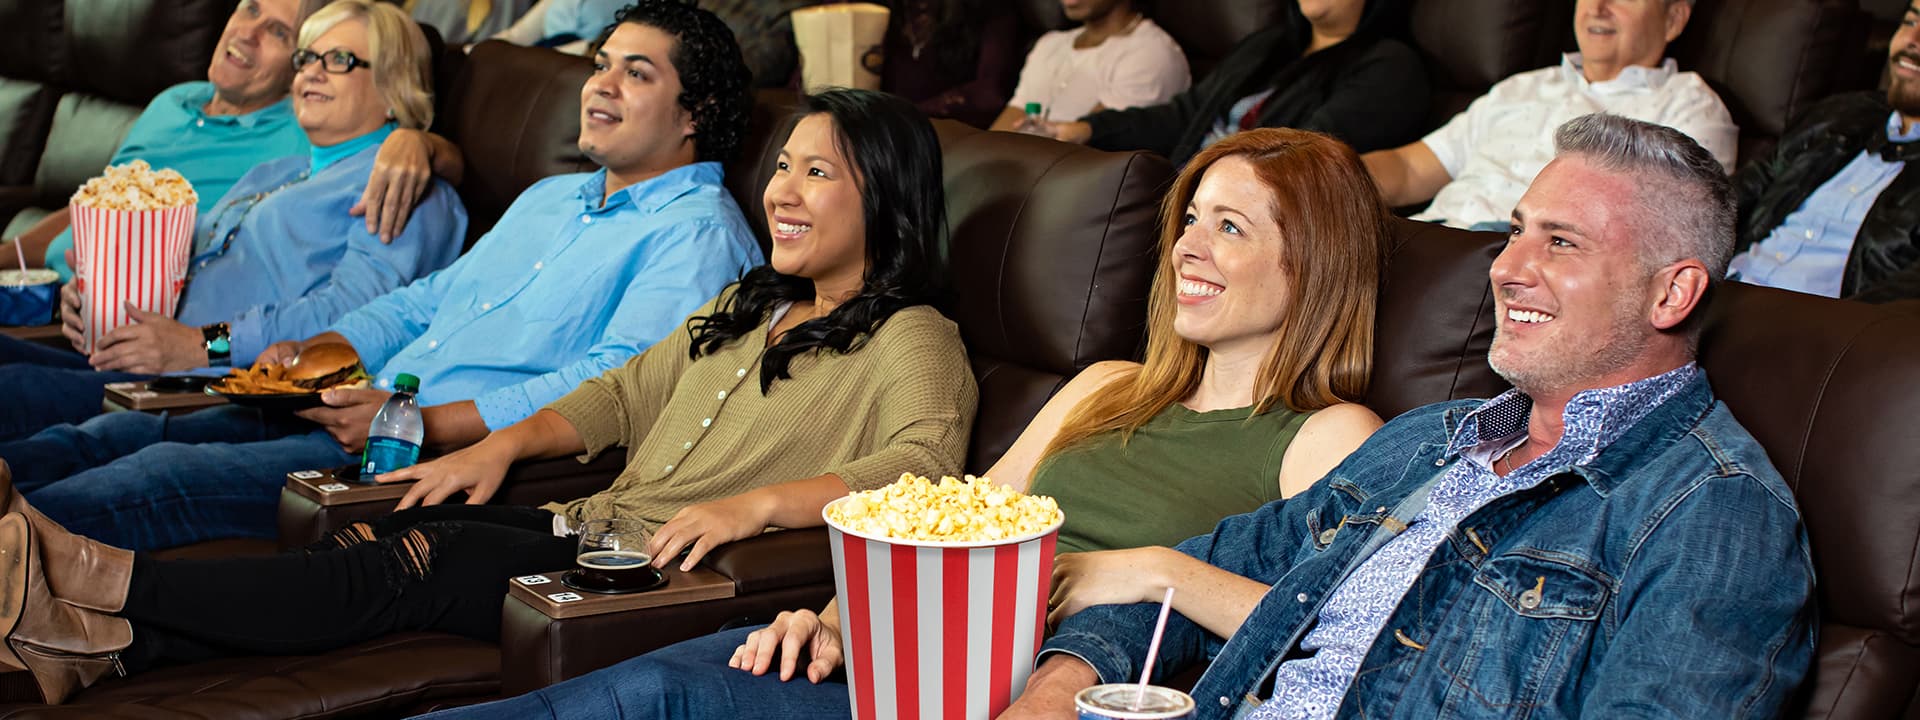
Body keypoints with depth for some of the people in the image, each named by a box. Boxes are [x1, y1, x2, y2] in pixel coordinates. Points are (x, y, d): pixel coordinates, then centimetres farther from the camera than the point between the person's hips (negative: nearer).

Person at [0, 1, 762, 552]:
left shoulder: (699, 231, -6)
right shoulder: (549, 197, 25)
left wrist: (420, 423, -24)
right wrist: (311, 352, 7)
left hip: (455, 452, -9)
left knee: (164, 475, -21)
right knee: (123, 433, -6)